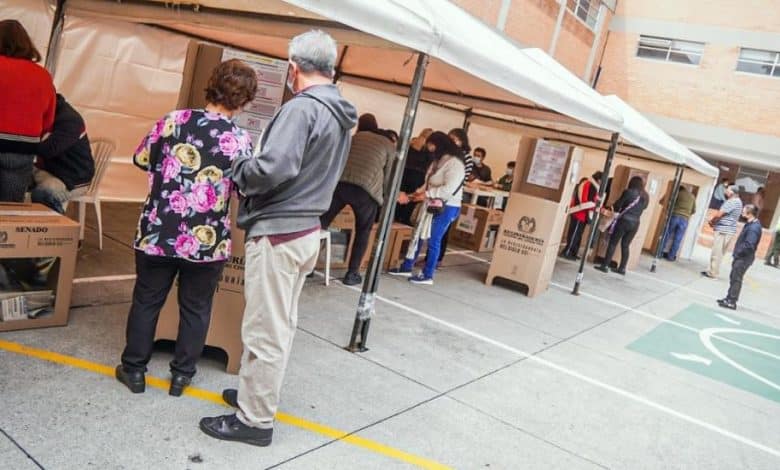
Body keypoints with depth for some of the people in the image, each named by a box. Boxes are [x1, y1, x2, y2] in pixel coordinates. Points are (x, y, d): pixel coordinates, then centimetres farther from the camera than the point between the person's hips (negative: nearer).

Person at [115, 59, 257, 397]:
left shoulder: (175, 120, -5)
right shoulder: (240, 141, -9)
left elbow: (142, 159, 6)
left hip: (158, 231, 2)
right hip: (207, 241, -1)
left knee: (146, 300, 18)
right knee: (195, 308, 16)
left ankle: (134, 369, 28)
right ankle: (182, 374, 26)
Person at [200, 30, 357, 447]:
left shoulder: (302, 108, -17)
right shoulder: (343, 116, 11)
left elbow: (274, 168, -29)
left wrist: (238, 169, -8)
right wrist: (252, 170, 14)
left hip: (278, 232, -9)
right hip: (307, 230, 9)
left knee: (265, 330, 1)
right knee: (279, 325, 19)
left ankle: (255, 420, 13)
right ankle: (255, 393, 35)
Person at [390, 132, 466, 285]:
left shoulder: (454, 163, -17)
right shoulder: (439, 161, 13)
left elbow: (449, 189, -25)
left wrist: (426, 194, -19)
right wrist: (413, 195, 5)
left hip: (445, 208, -9)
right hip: (432, 205, 9)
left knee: (433, 240, -1)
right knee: (418, 235, 13)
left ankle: (427, 276, 11)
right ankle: (406, 268, 24)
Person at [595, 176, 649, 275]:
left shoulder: (629, 192, -6)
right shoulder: (646, 197, 8)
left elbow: (617, 205, -1)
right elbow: (643, 208, 14)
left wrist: (614, 208, 19)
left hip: (624, 221, -5)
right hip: (635, 223, 5)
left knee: (613, 243, 1)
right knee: (626, 245, 13)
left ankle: (605, 265, 1)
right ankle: (622, 268, 14)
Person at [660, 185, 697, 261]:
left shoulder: (678, 193, 10)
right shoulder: (692, 196, 16)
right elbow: (694, 211, 18)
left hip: (674, 216, -1)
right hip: (684, 219, 1)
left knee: (666, 235, 6)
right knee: (677, 239, 4)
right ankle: (671, 256, 6)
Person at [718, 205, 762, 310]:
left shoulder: (753, 228, -23)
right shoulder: (751, 224, 9)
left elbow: (749, 245, -29)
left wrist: (738, 252, -17)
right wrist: (737, 253, 10)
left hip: (744, 258, -10)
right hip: (741, 257, 10)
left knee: (736, 279, -3)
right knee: (733, 278, 18)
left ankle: (732, 302, 4)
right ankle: (729, 298, 28)